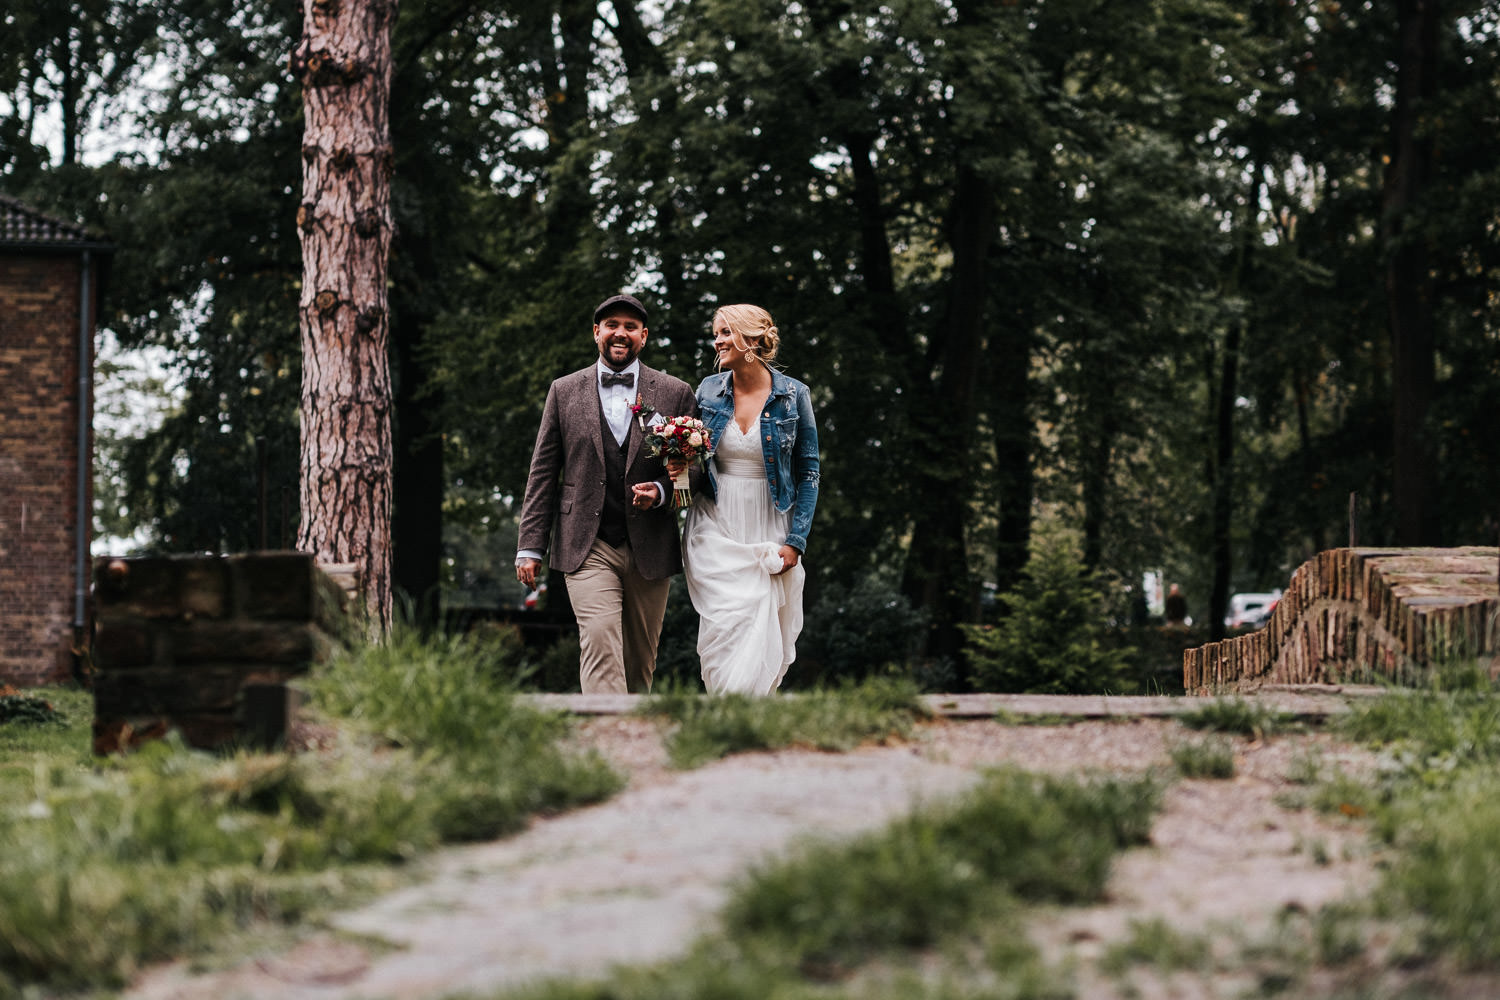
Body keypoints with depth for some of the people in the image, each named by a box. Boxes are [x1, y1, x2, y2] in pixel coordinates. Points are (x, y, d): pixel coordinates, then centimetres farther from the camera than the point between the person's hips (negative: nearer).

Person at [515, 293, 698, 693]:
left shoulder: (675, 393, 7)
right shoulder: (564, 391, 8)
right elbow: (543, 472, 8)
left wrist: (661, 491, -14)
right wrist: (530, 546, 3)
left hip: (650, 550, 1)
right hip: (588, 549, -1)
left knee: (640, 658, 9)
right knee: (600, 644, -17)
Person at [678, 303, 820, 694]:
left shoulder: (793, 395, -3)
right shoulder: (709, 390, 4)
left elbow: (808, 472, 1)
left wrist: (796, 541, -7)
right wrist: (680, 469, -9)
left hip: (769, 531, -1)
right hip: (716, 527, 1)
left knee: (766, 645, -1)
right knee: (731, 631, -14)